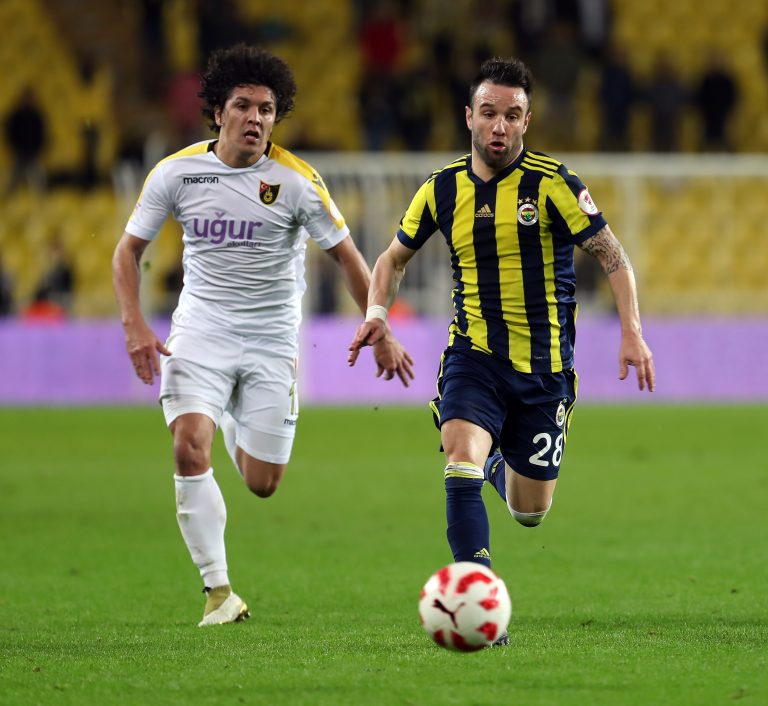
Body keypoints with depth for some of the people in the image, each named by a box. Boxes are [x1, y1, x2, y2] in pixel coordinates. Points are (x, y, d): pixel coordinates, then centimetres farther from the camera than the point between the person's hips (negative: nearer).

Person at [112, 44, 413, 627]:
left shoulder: (297, 181, -9)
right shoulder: (177, 173, -5)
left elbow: (347, 256, 0)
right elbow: (129, 250, 6)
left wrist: (382, 335, -1)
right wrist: (134, 324, -8)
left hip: (272, 339, 0)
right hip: (200, 331, 0)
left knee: (262, 483, 2)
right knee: (190, 447, -24)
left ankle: (235, 426, 40)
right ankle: (218, 589, -15)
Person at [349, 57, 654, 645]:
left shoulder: (551, 183, -9)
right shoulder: (442, 190, 1)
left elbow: (612, 255, -5)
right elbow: (395, 257, 17)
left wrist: (632, 332, -17)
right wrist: (378, 312, -2)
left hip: (544, 366, -1)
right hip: (474, 356, 1)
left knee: (529, 512, 10)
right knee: (462, 467, -26)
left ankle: (500, 464, 48)